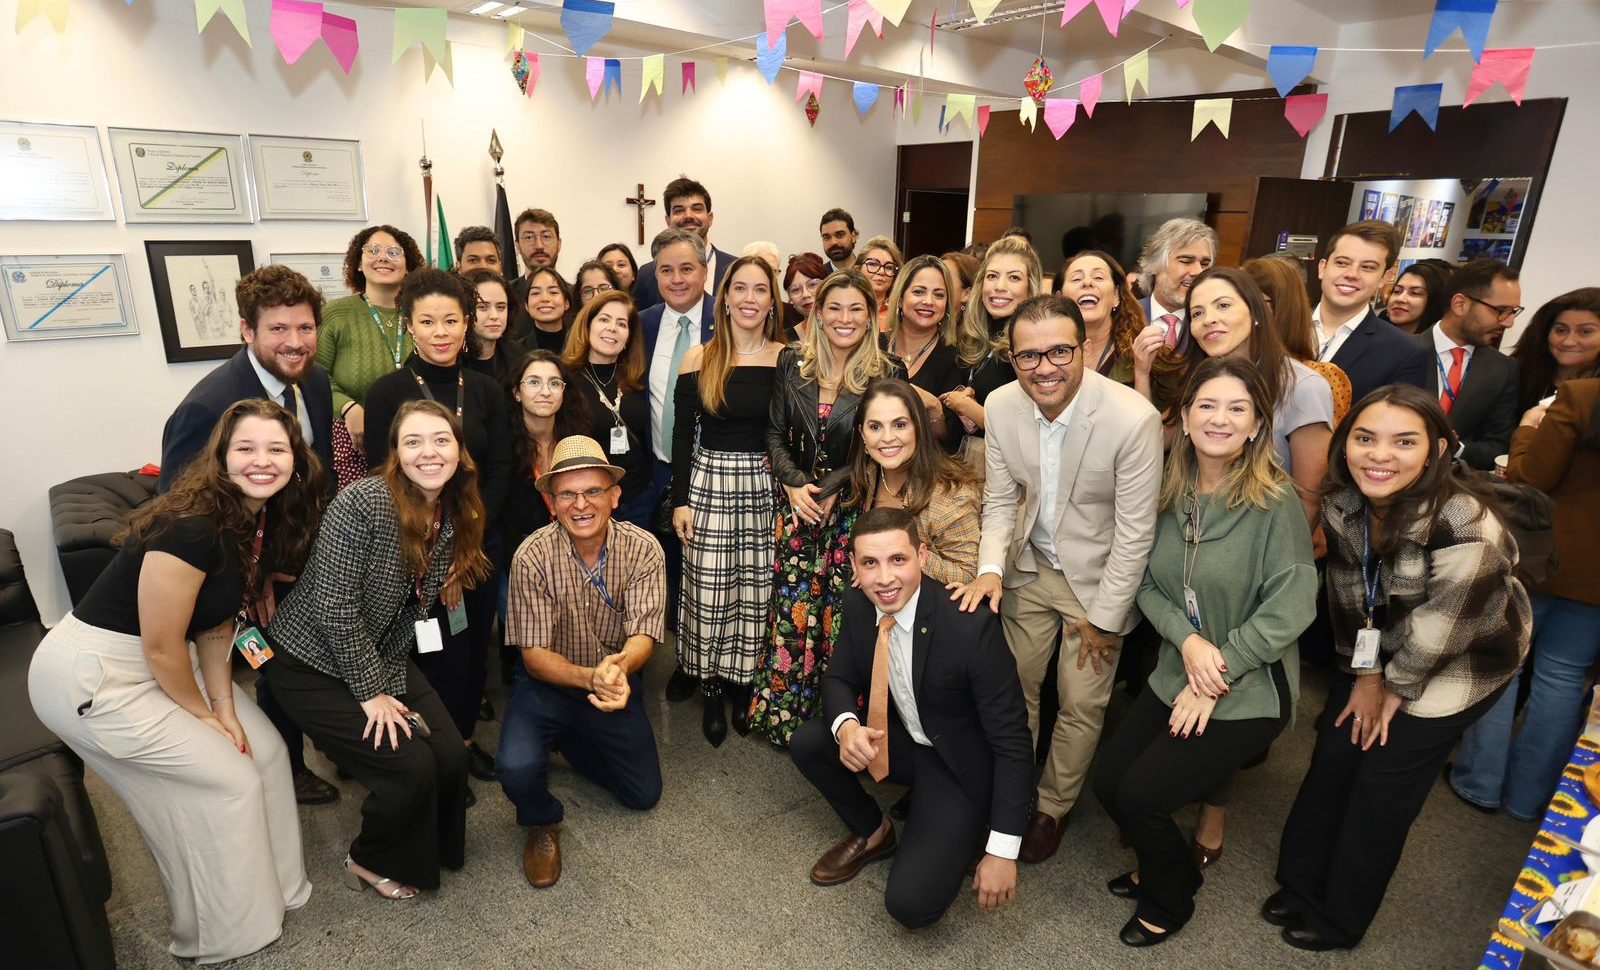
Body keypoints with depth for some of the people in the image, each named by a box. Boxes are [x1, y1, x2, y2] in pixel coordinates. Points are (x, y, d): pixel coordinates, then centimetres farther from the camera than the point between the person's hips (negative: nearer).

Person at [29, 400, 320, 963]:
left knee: (265, 751, 8)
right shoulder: (192, 526, -30)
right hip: (91, 677, -8)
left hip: (159, 663, 8)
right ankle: (221, 937, 21)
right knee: (228, 780, -2)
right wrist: (203, 715, -8)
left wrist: (224, 706, -1)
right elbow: (161, 648, -23)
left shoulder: (261, 520, -3)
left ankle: (275, 885, 29)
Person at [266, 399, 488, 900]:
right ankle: (372, 862, 17)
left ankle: (427, 848, 26)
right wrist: (371, 692, -18)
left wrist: (391, 678, -3)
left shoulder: (457, 516, -4)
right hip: (313, 663, -6)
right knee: (412, 766, -14)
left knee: (452, 756, -6)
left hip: (386, 658, 6)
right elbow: (334, 605, -24)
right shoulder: (363, 502, -26)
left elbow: (417, 606, 4)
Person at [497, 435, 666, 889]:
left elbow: (643, 636, -22)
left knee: (644, 794, 6)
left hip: (615, 683, 2)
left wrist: (620, 668, -47)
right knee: (518, 770, -28)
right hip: (549, 682, -2)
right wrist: (591, 677, -41)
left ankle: (571, 742, 33)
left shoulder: (643, 549, -17)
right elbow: (534, 655, -20)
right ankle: (542, 823, 10)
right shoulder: (533, 556, -21)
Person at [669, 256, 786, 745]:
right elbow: (683, 434, 2)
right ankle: (711, 692, 22)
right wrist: (681, 500, -1)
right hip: (708, 484, 0)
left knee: (757, 591, 6)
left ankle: (744, 686, 26)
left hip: (764, 486, 0)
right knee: (709, 591, 5)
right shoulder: (699, 359, 0)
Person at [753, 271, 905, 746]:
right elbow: (775, 434, 5)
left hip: (852, 508, -2)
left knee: (841, 612, 0)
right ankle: (781, 713, 20)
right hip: (796, 504, 2)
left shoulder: (888, 374, -4)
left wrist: (831, 490, -14)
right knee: (791, 609, 1)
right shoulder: (792, 362, 5)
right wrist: (793, 484, -11)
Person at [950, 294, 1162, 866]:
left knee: (1081, 705, 9)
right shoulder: (1001, 406, -14)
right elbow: (1001, 498, -2)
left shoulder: (1134, 419, -27)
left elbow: (1135, 533, -19)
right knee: (1014, 687, 14)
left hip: (1098, 579, -3)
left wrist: (1103, 618, -12)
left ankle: (1054, 807, 35)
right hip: (1029, 567, 4)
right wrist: (991, 568, -17)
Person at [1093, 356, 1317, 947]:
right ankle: (1164, 866, 36)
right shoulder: (1170, 494, -1)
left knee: (1140, 794, -10)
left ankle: (1169, 901, 24)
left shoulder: (1276, 503, -16)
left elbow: (1291, 606, -19)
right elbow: (1147, 584, 2)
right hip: (1175, 675, 5)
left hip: (1249, 692, -5)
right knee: (1108, 783, 2)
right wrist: (1188, 640, -17)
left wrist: (1216, 679, -17)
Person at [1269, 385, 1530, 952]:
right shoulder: (1342, 504, -16)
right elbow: (1349, 592, -5)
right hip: (1381, 649, 5)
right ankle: (1300, 885, 29)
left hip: (1461, 663, -5)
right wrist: (1365, 676, -2)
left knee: (1383, 787, 3)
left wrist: (1395, 690, -10)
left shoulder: (1466, 528, -34)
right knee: (1332, 760, 9)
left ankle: (1339, 921, 24)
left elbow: (1439, 634, -23)